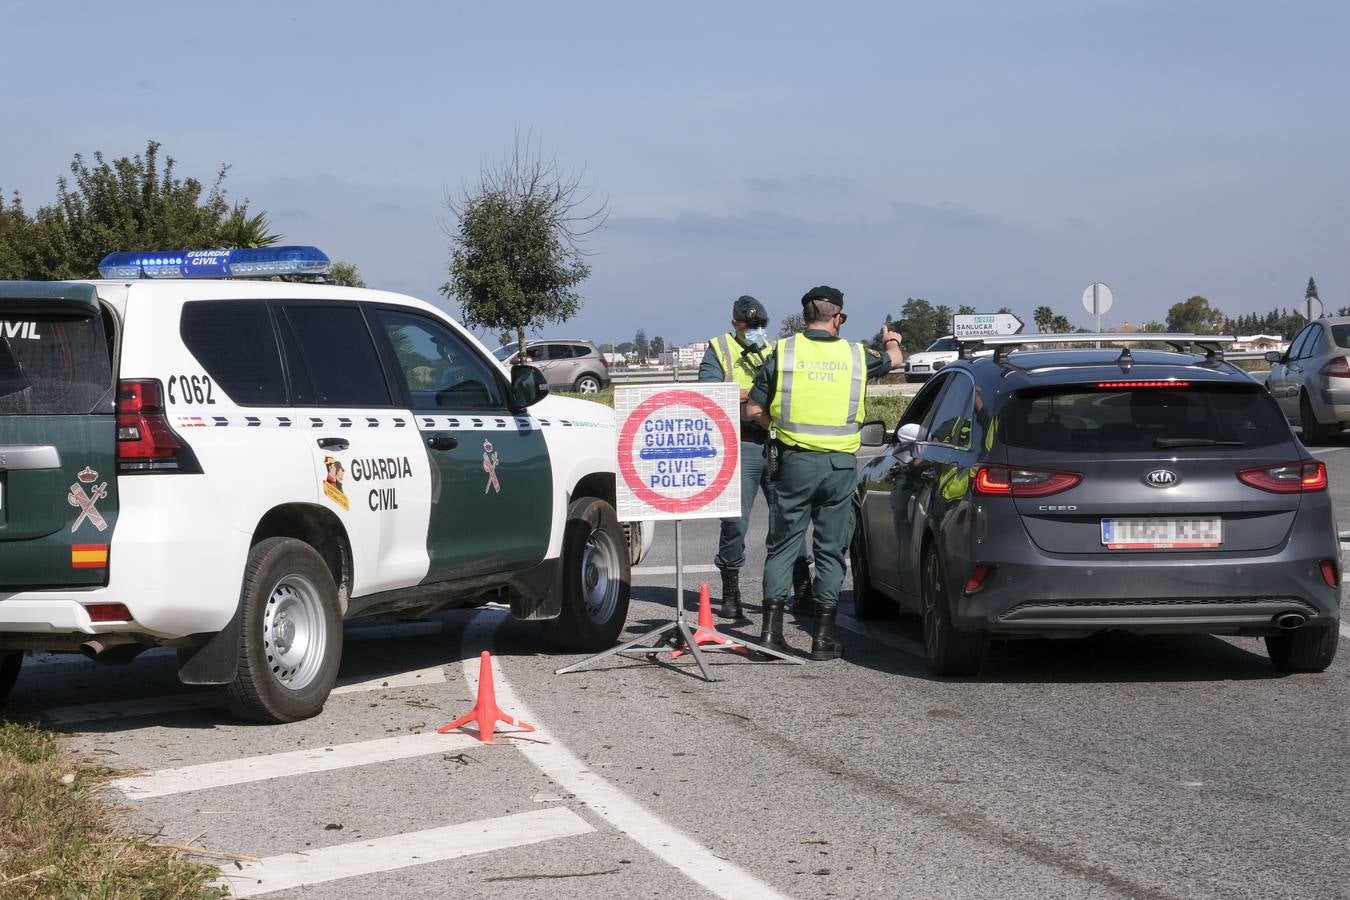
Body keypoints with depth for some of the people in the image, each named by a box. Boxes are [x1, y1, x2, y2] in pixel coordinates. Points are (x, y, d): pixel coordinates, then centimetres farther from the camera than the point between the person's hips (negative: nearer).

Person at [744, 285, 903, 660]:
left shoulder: (783, 352, -2)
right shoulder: (856, 355, 3)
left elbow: (754, 409, 0)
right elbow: (894, 359, 27)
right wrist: (891, 340, 51)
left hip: (794, 460, -1)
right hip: (840, 464, 1)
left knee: (782, 544, 8)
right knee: (831, 550, 8)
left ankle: (772, 629, 2)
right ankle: (824, 636, 7)